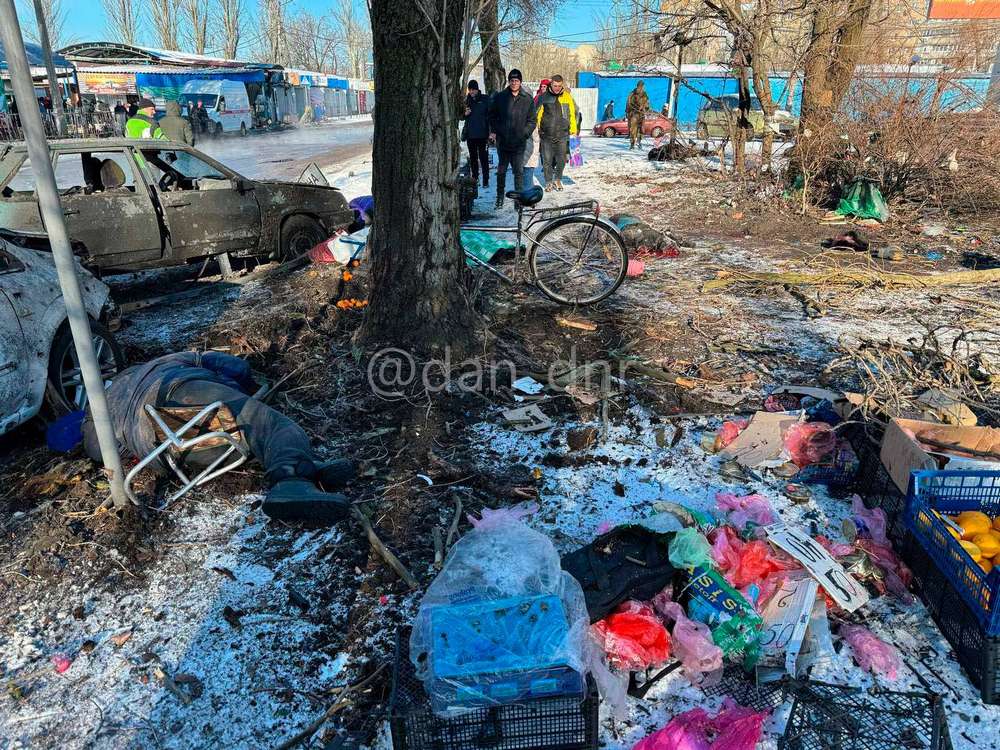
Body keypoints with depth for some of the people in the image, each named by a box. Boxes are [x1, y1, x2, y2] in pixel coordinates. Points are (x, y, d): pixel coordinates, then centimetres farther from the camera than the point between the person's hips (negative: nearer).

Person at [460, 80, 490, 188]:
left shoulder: (485, 99, -1)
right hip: (469, 133, 4)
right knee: (473, 157, 12)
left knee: (483, 156, -8)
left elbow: (490, 115, -3)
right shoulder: (467, 100, 10)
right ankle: (475, 177, 23)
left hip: (481, 133, -4)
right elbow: (461, 117, 17)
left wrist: (490, 131, -12)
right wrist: (465, 114, -7)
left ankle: (486, 179, -6)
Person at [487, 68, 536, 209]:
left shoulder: (527, 99, 3)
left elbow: (532, 120, 7)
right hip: (502, 141, 1)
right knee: (501, 170, 10)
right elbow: (492, 116, 11)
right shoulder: (499, 97, 2)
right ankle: (500, 197, 21)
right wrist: (495, 130, 0)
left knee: (519, 171, -5)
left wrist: (525, 132, -6)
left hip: (519, 143, -1)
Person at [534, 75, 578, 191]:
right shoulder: (544, 97, -1)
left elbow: (572, 115, 7)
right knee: (547, 160, 2)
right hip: (547, 135, -1)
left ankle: (558, 180, 26)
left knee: (561, 160, 6)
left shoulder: (567, 97, 3)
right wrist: (537, 130, -1)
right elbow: (537, 115, 3)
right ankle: (548, 182, 16)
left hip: (562, 135, 1)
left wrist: (573, 131, 2)